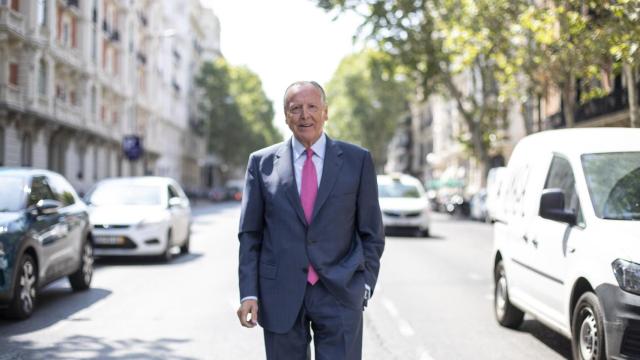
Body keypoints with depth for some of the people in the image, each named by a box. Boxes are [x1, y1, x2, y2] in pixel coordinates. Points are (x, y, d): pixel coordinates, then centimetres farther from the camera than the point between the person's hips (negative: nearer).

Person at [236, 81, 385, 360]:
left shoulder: (357, 160, 4)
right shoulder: (262, 162, 5)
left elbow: (372, 232, 7)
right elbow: (250, 234, 6)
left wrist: (365, 284, -2)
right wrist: (248, 293, -2)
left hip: (339, 294, -1)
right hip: (281, 295, 1)